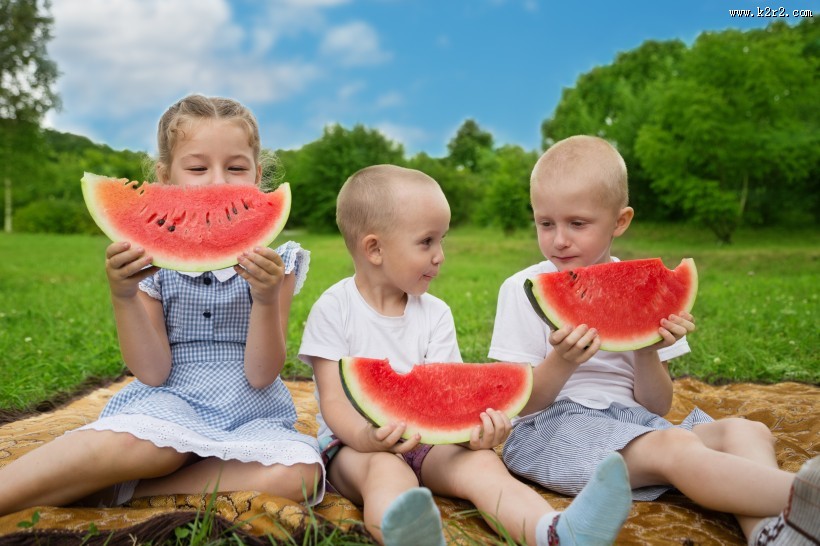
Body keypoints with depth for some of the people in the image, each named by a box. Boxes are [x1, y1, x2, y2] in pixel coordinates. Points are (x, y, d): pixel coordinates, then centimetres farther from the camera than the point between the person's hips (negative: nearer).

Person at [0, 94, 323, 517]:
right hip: (171, 404, -2)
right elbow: (153, 373, -6)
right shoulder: (151, 259, 0)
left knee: (297, 475, -32)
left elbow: (261, 376, -9)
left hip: (251, 416, 2)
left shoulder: (272, 262, -2)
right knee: (134, 444, -38)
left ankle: (111, 490, -21)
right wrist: (122, 296, -20)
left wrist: (267, 299, -26)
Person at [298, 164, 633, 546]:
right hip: (353, 444, -3)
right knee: (387, 472, -36)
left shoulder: (435, 314, 5)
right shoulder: (334, 309, -5)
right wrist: (365, 436, -32)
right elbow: (333, 401, -10)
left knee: (482, 463, -25)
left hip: (427, 439, 3)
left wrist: (472, 426, -27)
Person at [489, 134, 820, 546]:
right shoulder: (524, 290, -3)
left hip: (631, 420, 6)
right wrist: (561, 363, -26)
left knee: (748, 431, -15)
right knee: (675, 446, -31)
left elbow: (657, 408, 7)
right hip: (550, 426, -5)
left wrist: (647, 353, -13)